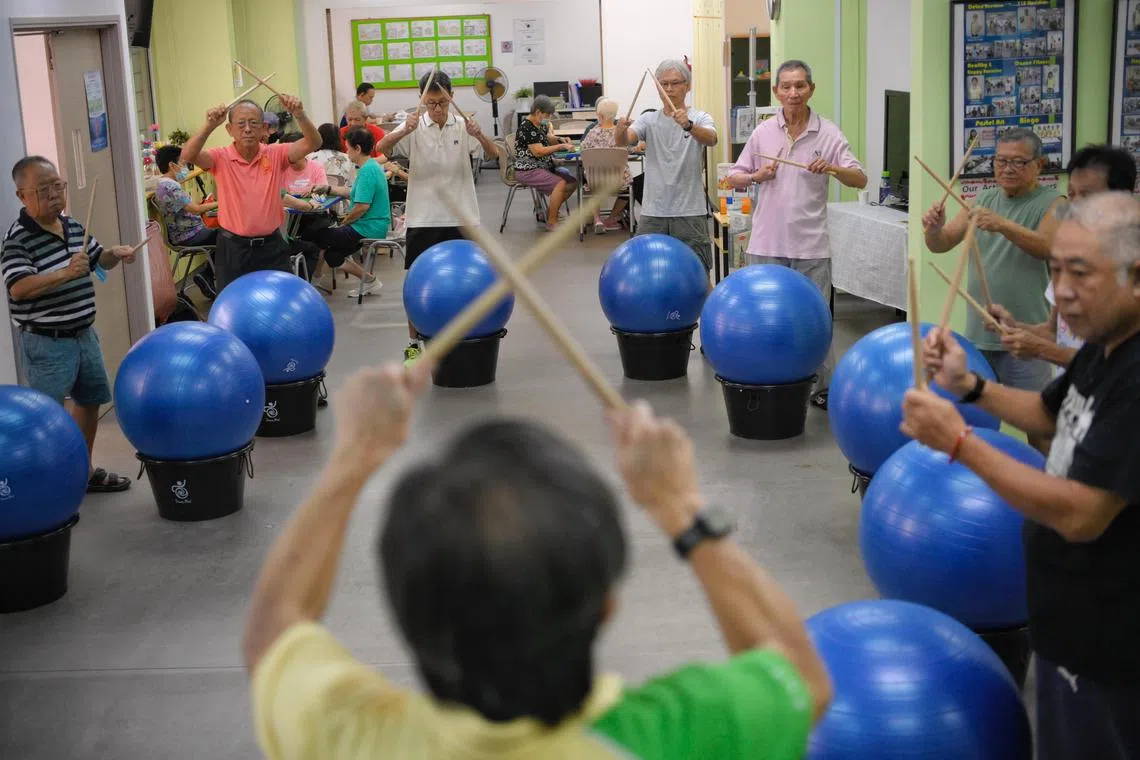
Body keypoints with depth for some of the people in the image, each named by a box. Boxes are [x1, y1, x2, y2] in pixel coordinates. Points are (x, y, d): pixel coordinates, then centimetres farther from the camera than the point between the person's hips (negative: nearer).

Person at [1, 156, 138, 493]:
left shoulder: (74, 226, 5)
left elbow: (99, 260, 19)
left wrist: (114, 253, -4)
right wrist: (65, 273, -42)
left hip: (84, 334, 9)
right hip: (46, 343, -8)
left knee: (90, 401, 21)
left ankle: (84, 470, 37)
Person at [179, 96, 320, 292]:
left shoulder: (276, 155, -3)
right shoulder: (221, 158, -6)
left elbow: (312, 143, -16)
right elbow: (188, 156, -23)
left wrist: (300, 115, -35)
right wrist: (210, 126, -38)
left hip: (271, 246, 1)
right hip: (232, 248, -1)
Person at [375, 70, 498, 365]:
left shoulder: (463, 125, 0)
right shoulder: (414, 125, -3)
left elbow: (493, 153, -10)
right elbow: (380, 149, -17)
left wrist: (479, 135, -31)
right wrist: (404, 131, -36)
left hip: (460, 216, 1)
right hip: (422, 217, -1)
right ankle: (413, 343, 15)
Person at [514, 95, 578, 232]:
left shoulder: (540, 124, 10)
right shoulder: (527, 127, -19)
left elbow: (548, 140, 24)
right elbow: (538, 151, -25)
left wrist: (560, 140, 2)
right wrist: (561, 146, -21)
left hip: (544, 166, 10)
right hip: (528, 171, -10)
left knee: (573, 180, 0)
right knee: (560, 183, -27)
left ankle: (551, 210, 14)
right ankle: (551, 222, -18)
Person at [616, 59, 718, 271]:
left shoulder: (700, 118, 0)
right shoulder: (649, 120, 7)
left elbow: (710, 139, -22)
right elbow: (623, 141, -11)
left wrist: (688, 125, -43)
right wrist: (620, 132, -35)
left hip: (690, 212, -2)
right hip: (653, 212, 2)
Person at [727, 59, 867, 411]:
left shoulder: (828, 133, 0)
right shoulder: (763, 132, 5)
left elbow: (860, 180, -4)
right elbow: (734, 178, 11)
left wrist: (832, 168, -23)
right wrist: (756, 176, -10)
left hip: (811, 246, -2)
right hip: (767, 243, 2)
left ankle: (823, 388, 13)